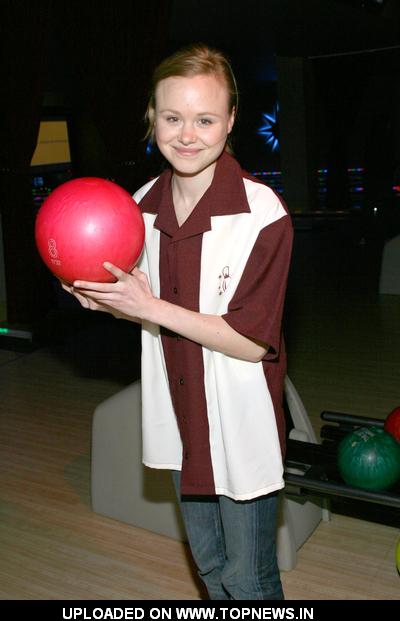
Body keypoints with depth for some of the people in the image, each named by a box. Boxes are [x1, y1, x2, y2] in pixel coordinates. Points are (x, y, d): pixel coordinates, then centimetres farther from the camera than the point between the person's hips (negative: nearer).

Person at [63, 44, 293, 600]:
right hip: (180, 417, 6)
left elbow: (252, 342, -20)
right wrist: (107, 302, -10)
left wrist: (148, 306, -23)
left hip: (242, 425, -5)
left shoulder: (262, 215, -21)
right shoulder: (143, 205, -1)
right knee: (210, 566, 25)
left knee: (249, 579, 13)